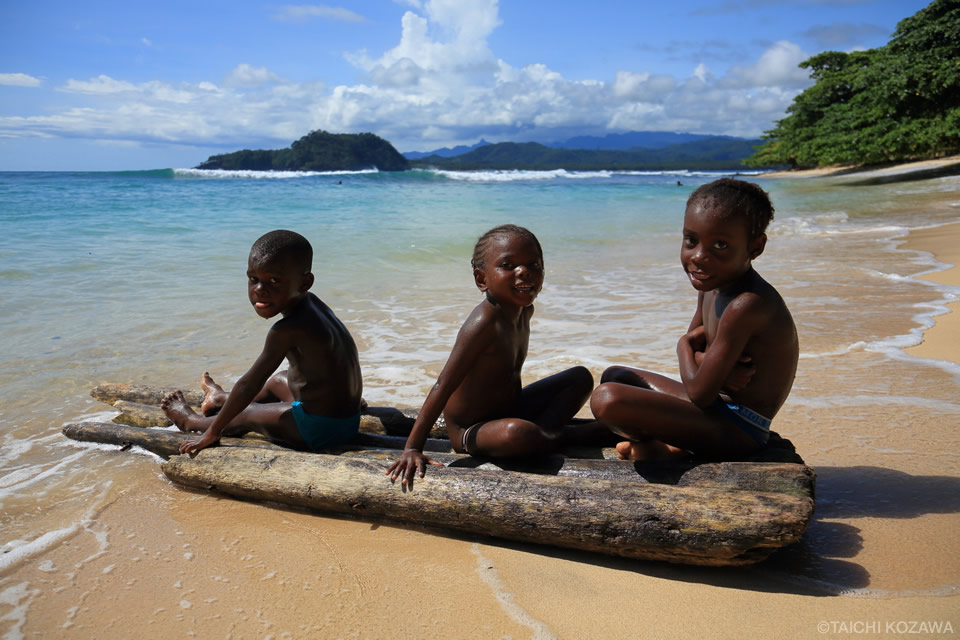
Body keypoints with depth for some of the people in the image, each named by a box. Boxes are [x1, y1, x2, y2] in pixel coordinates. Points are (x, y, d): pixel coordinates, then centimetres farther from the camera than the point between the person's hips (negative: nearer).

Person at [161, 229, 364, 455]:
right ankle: (223, 399, 58)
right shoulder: (313, 305, 1)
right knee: (277, 381, 31)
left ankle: (192, 421, 43)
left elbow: (249, 384, -19)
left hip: (319, 427, -8)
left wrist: (213, 432, -8)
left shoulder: (287, 330, -24)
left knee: (246, 415, 14)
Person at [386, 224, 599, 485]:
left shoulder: (524, 309, -2)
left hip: (509, 411, 9)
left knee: (581, 377, 10)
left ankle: (545, 430, -9)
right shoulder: (485, 323, -29)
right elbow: (443, 387, -31)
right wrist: (412, 448, -32)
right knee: (518, 434, -41)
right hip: (469, 431, -9)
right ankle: (562, 433, -9)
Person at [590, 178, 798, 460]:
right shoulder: (711, 285, 3)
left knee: (607, 399, -30)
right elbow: (691, 344, 11)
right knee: (616, 376, 23)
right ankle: (672, 446, 1)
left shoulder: (746, 305, -28)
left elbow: (699, 393, -24)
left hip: (737, 427, -10)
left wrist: (685, 346, -3)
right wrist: (717, 367, -13)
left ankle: (653, 448, 2)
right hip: (717, 404, 10)